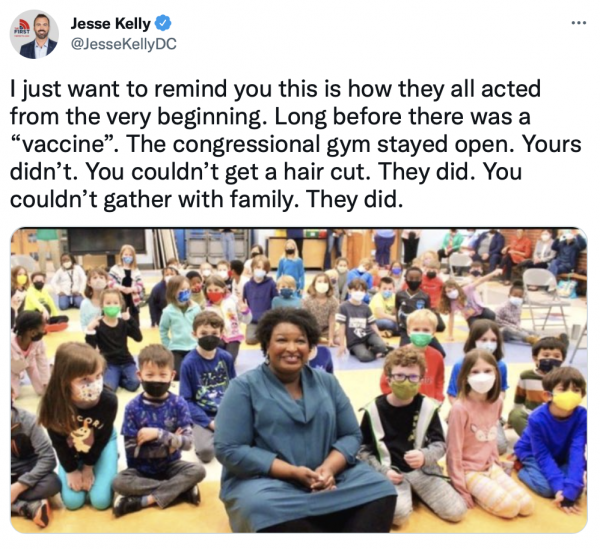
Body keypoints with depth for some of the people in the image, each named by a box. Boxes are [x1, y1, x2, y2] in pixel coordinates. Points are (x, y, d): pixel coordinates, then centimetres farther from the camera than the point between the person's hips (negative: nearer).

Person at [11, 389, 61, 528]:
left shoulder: (27, 420, -18)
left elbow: (48, 458, -21)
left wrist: (18, 487, -26)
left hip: (27, 471, -2)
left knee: (52, 483, -33)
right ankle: (31, 507, -28)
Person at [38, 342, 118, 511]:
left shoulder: (109, 400, -36)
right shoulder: (54, 403, -34)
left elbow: (102, 438, -16)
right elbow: (58, 442, -15)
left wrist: (89, 466, -6)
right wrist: (71, 470, -6)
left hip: (101, 445, -1)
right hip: (70, 450, 1)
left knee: (101, 500, -6)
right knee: (72, 501, -4)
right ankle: (77, 470, 25)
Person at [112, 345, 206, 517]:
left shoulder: (179, 404, -10)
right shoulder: (133, 407, -11)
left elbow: (187, 442, -16)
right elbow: (131, 449, -13)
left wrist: (159, 434, -29)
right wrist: (167, 446, -16)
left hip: (170, 465, 0)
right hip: (142, 469, 0)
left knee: (198, 471, -25)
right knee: (119, 483, -28)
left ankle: (146, 500, -21)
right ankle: (181, 489, -19)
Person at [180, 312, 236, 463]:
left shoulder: (226, 357, -1)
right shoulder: (188, 363, -10)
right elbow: (186, 400, -8)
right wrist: (209, 422, -15)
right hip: (203, 417, -2)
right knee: (206, 451, -26)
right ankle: (202, 432, 8)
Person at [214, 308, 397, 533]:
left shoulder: (327, 382, 9)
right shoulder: (244, 387, -4)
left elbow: (351, 435, 8)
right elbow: (229, 450, -11)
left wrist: (329, 468, -14)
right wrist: (293, 472, -18)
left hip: (329, 477, 4)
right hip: (266, 481, -4)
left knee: (380, 490, -18)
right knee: (263, 509, -36)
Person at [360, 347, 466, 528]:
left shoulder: (427, 407, -4)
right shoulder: (374, 410, -7)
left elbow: (440, 444, -1)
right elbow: (363, 449, 1)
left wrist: (425, 456, -23)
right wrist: (383, 471, -12)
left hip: (423, 470, 3)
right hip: (390, 472, -3)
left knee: (456, 511, -12)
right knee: (399, 513, -31)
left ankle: (415, 491, 13)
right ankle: (407, 494, 5)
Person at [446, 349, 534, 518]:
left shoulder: (497, 402, -2)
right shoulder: (460, 408, -23)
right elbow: (454, 451, -18)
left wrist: (496, 463, 12)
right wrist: (461, 490, -14)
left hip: (491, 467, 7)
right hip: (469, 471, -7)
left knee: (527, 506, -6)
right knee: (509, 507, -20)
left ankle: (483, 491, 11)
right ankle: (472, 493, 2)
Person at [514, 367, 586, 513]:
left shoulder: (582, 417, -26)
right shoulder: (537, 418, -31)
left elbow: (577, 452, -31)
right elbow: (543, 456, -25)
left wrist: (571, 488, -39)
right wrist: (559, 486, -35)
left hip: (561, 458, 3)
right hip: (533, 454, -3)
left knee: (576, 487, -20)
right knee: (547, 487, -26)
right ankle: (522, 468, 3)